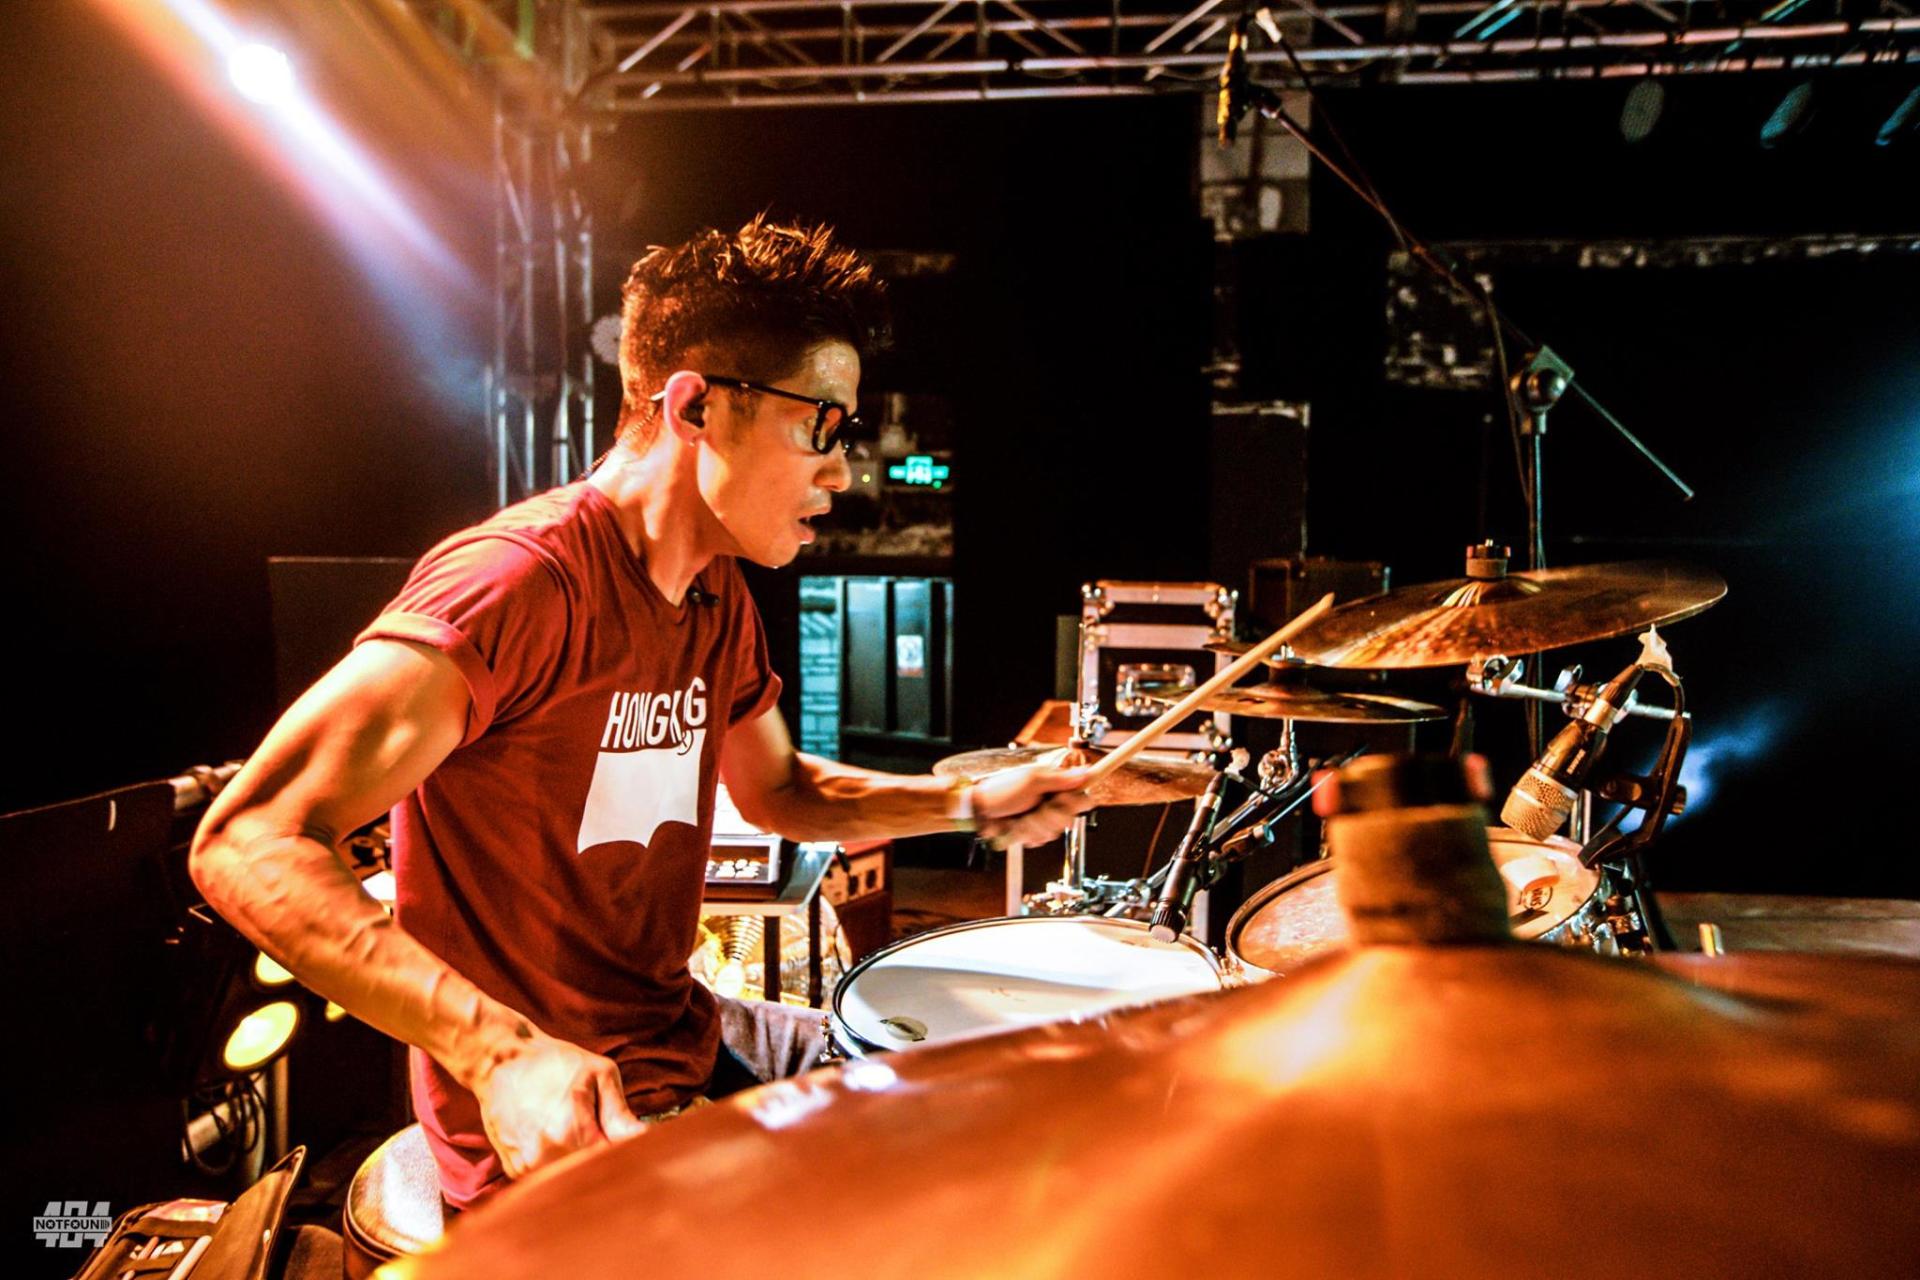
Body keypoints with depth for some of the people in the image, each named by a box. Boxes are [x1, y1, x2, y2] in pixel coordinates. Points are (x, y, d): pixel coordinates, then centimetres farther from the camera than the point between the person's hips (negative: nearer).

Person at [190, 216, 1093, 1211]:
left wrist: (970, 802, 7)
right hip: (546, 1138, -9)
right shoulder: (523, 579, -25)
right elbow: (248, 845, -29)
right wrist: (501, 1053, -40)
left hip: (686, 1043, 9)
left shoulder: (718, 600, 6)